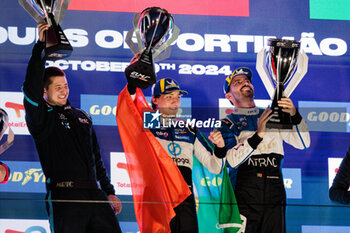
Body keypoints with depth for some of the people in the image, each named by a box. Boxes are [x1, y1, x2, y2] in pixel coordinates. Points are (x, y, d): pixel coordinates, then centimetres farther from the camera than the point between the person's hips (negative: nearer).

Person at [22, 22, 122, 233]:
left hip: (95, 194, 6)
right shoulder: (41, 118, 3)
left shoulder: (82, 117, 22)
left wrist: (110, 192, 23)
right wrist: (41, 46, -20)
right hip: (65, 198, -6)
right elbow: (31, 89, -16)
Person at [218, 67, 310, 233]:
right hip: (244, 199, -3)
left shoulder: (272, 117, 17)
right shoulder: (228, 124, 6)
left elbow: (303, 143, 7)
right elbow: (232, 160, -11)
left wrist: (294, 115, -9)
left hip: (274, 198, 3)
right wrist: (258, 135, -21)